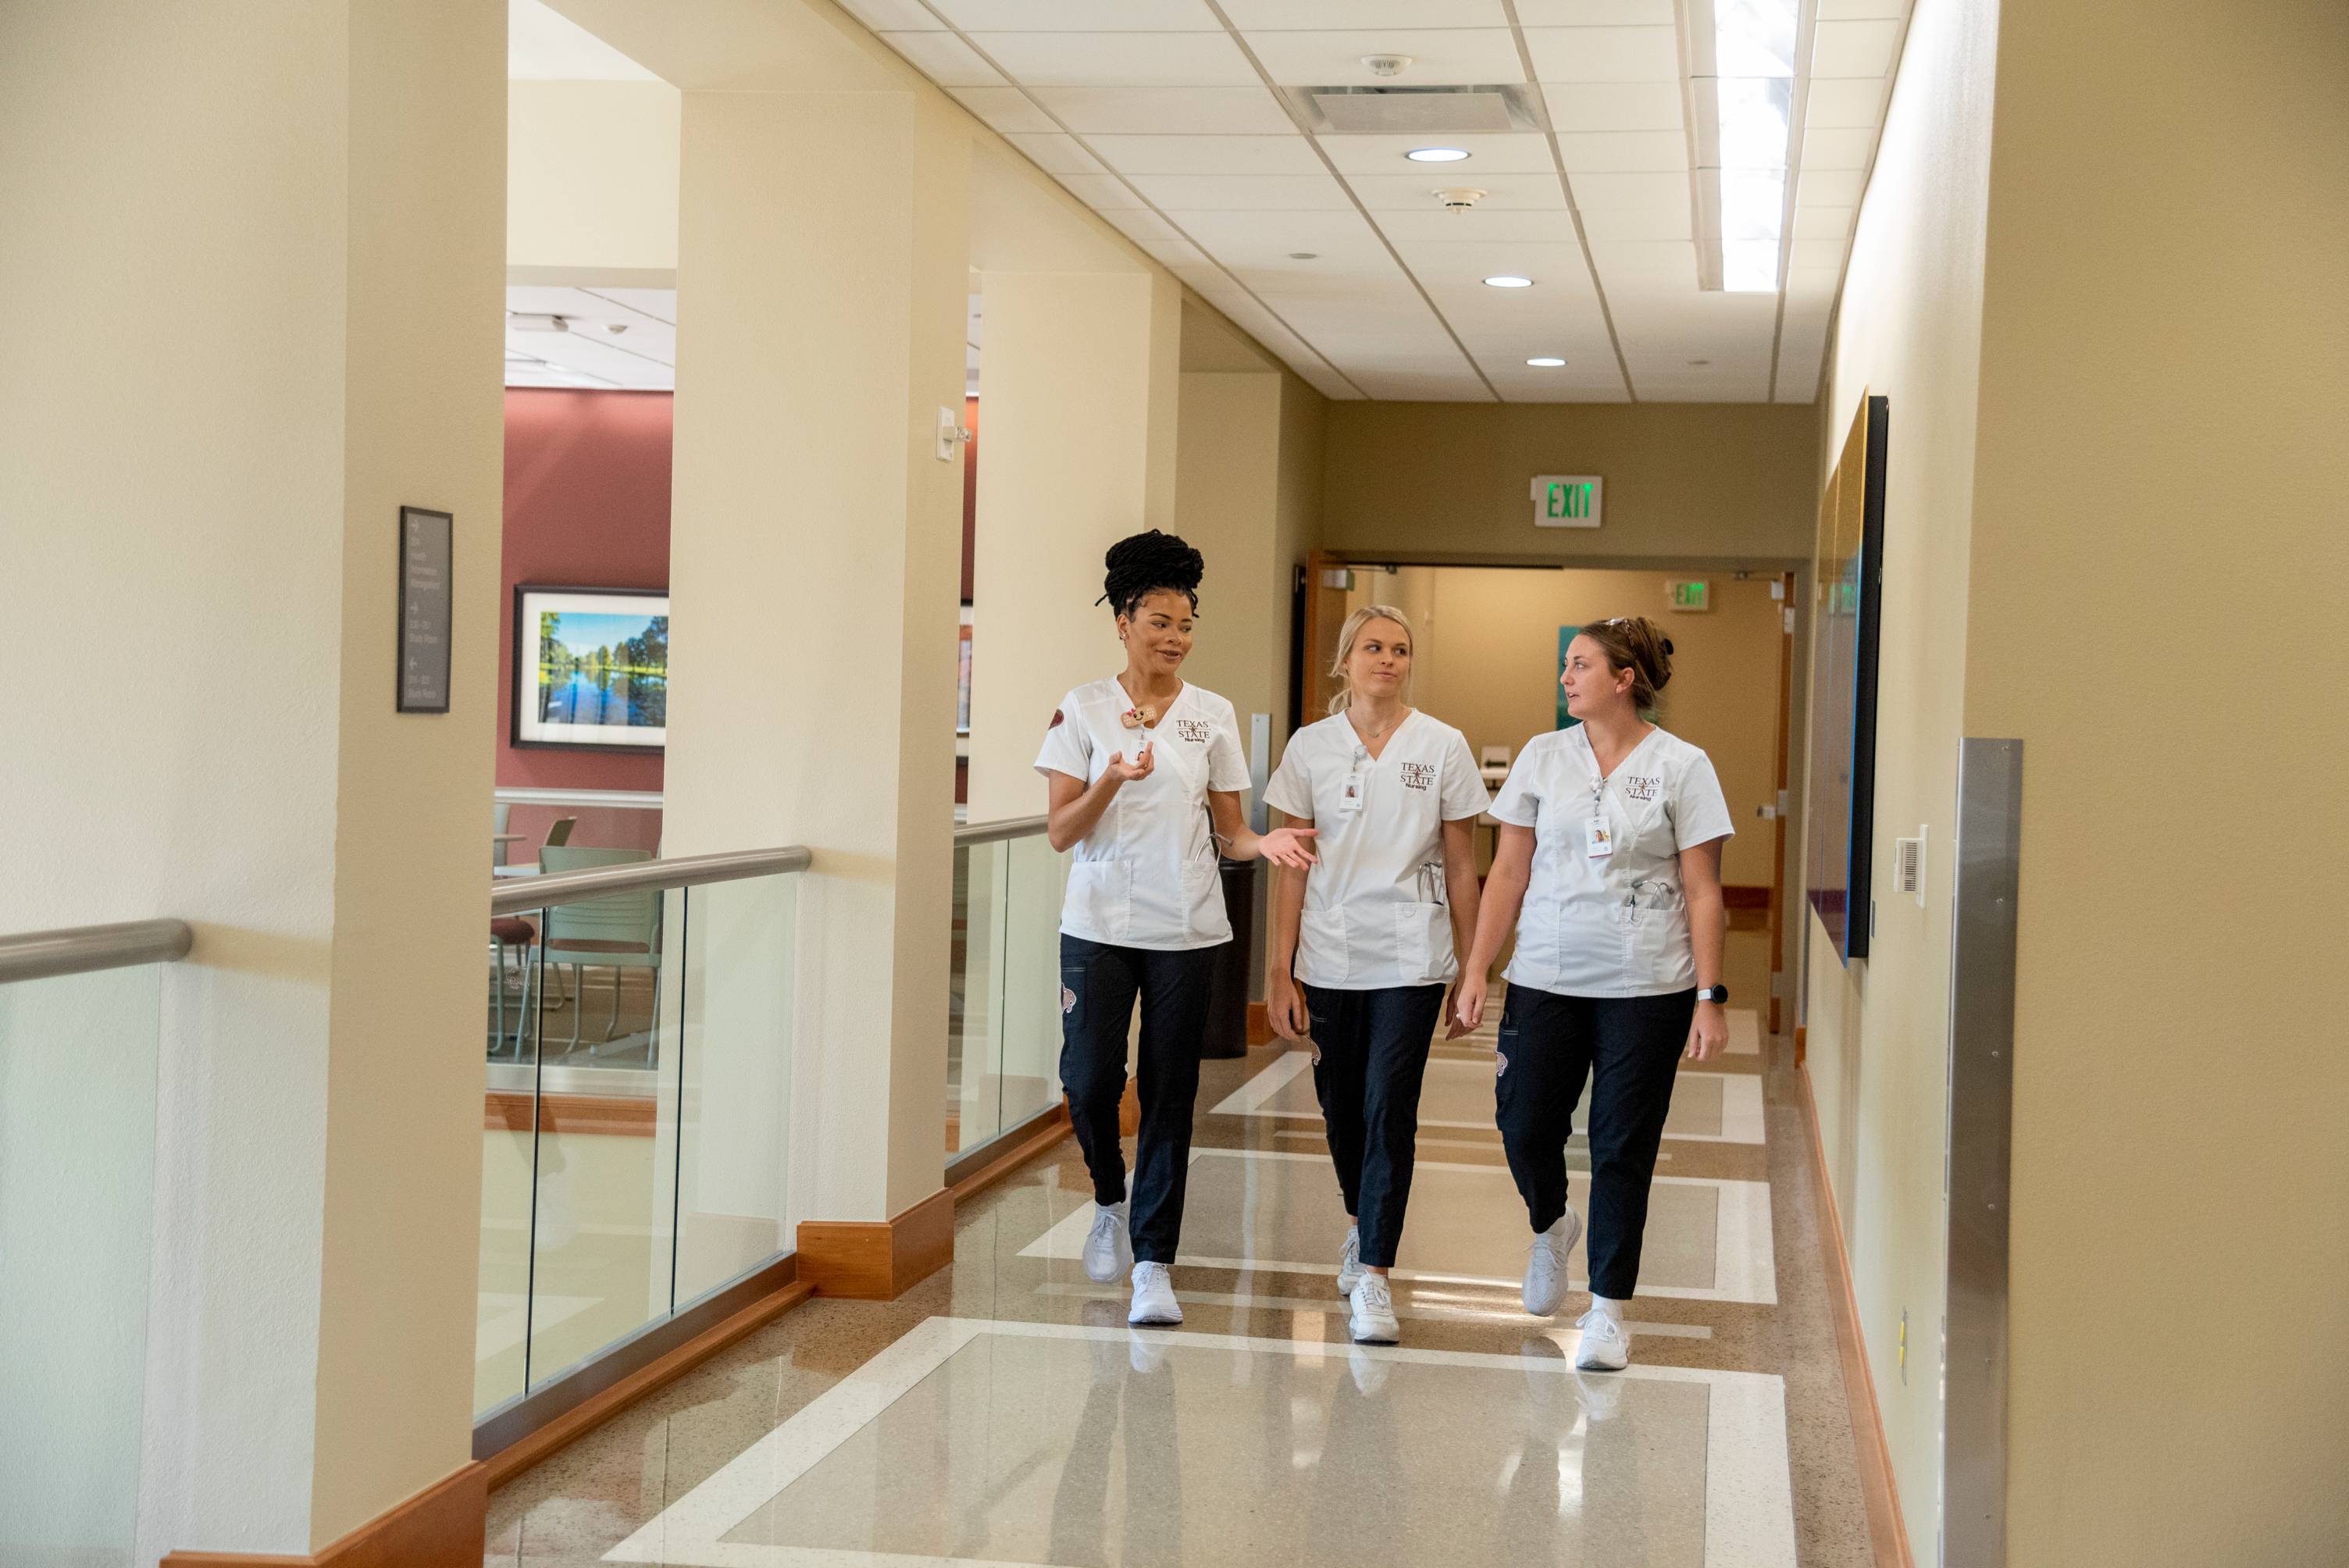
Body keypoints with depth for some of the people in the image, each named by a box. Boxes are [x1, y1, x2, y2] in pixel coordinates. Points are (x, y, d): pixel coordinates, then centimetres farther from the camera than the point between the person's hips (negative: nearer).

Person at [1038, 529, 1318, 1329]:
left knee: (1170, 1095, 1)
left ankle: (1153, 1262, 6)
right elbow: (1059, 832, -2)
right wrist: (1109, 783, -20)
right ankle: (1110, 1202, 25)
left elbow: (1228, 830, 8)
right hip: (1099, 925, -1)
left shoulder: (1213, 715, 5)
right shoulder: (1083, 709, 0)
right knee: (1090, 1079, -5)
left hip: (1185, 930, 1)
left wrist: (1265, 842, -14)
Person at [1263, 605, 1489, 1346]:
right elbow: (1293, 866, 4)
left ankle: (1373, 1274, -5)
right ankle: (1361, 1224, 39)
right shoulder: (1311, 747, 2)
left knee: (1390, 1109, -9)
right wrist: (1279, 969, 0)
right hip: (1329, 956, 2)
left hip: (1411, 957, -2)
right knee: (1341, 1108, 12)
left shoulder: (1442, 747, 0)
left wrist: (1470, 969, 4)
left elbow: (1461, 867, 4)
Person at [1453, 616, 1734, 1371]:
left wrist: (1710, 996, -7)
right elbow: (1509, 872, 9)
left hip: (1646, 988, -3)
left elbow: (1702, 892, -2)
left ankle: (1607, 1309, 13)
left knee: (1623, 1147, 0)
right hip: (1545, 980, 3)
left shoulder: (1681, 766, -2)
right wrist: (1476, 970, 4)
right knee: (1524, 1129, 2)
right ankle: (1551, 1224, 36)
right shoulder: (1542, 756, 6)